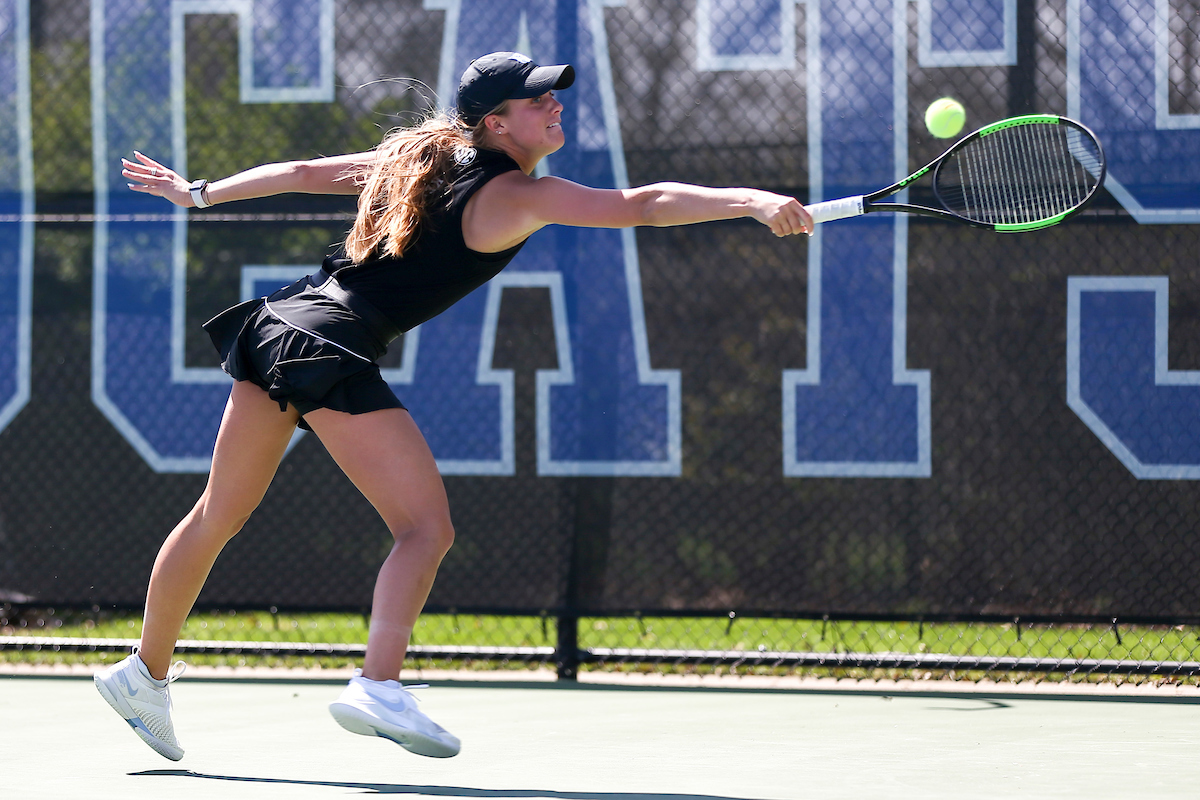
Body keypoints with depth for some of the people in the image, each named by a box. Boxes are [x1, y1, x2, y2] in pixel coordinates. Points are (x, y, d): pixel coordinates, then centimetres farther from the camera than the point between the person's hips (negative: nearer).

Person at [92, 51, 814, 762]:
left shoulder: (420, 158, 16)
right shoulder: (516, 196, -9)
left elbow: (302, 174, 23)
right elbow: (641, 206, -19)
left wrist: (199, 194, 34)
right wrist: (753, 201, -23)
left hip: (282, 321, 9)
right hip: (336, 348, -9)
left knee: (219, 517, 19)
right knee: (427, 529, -10)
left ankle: (147, 672, 31)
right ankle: (378, 689, -25)